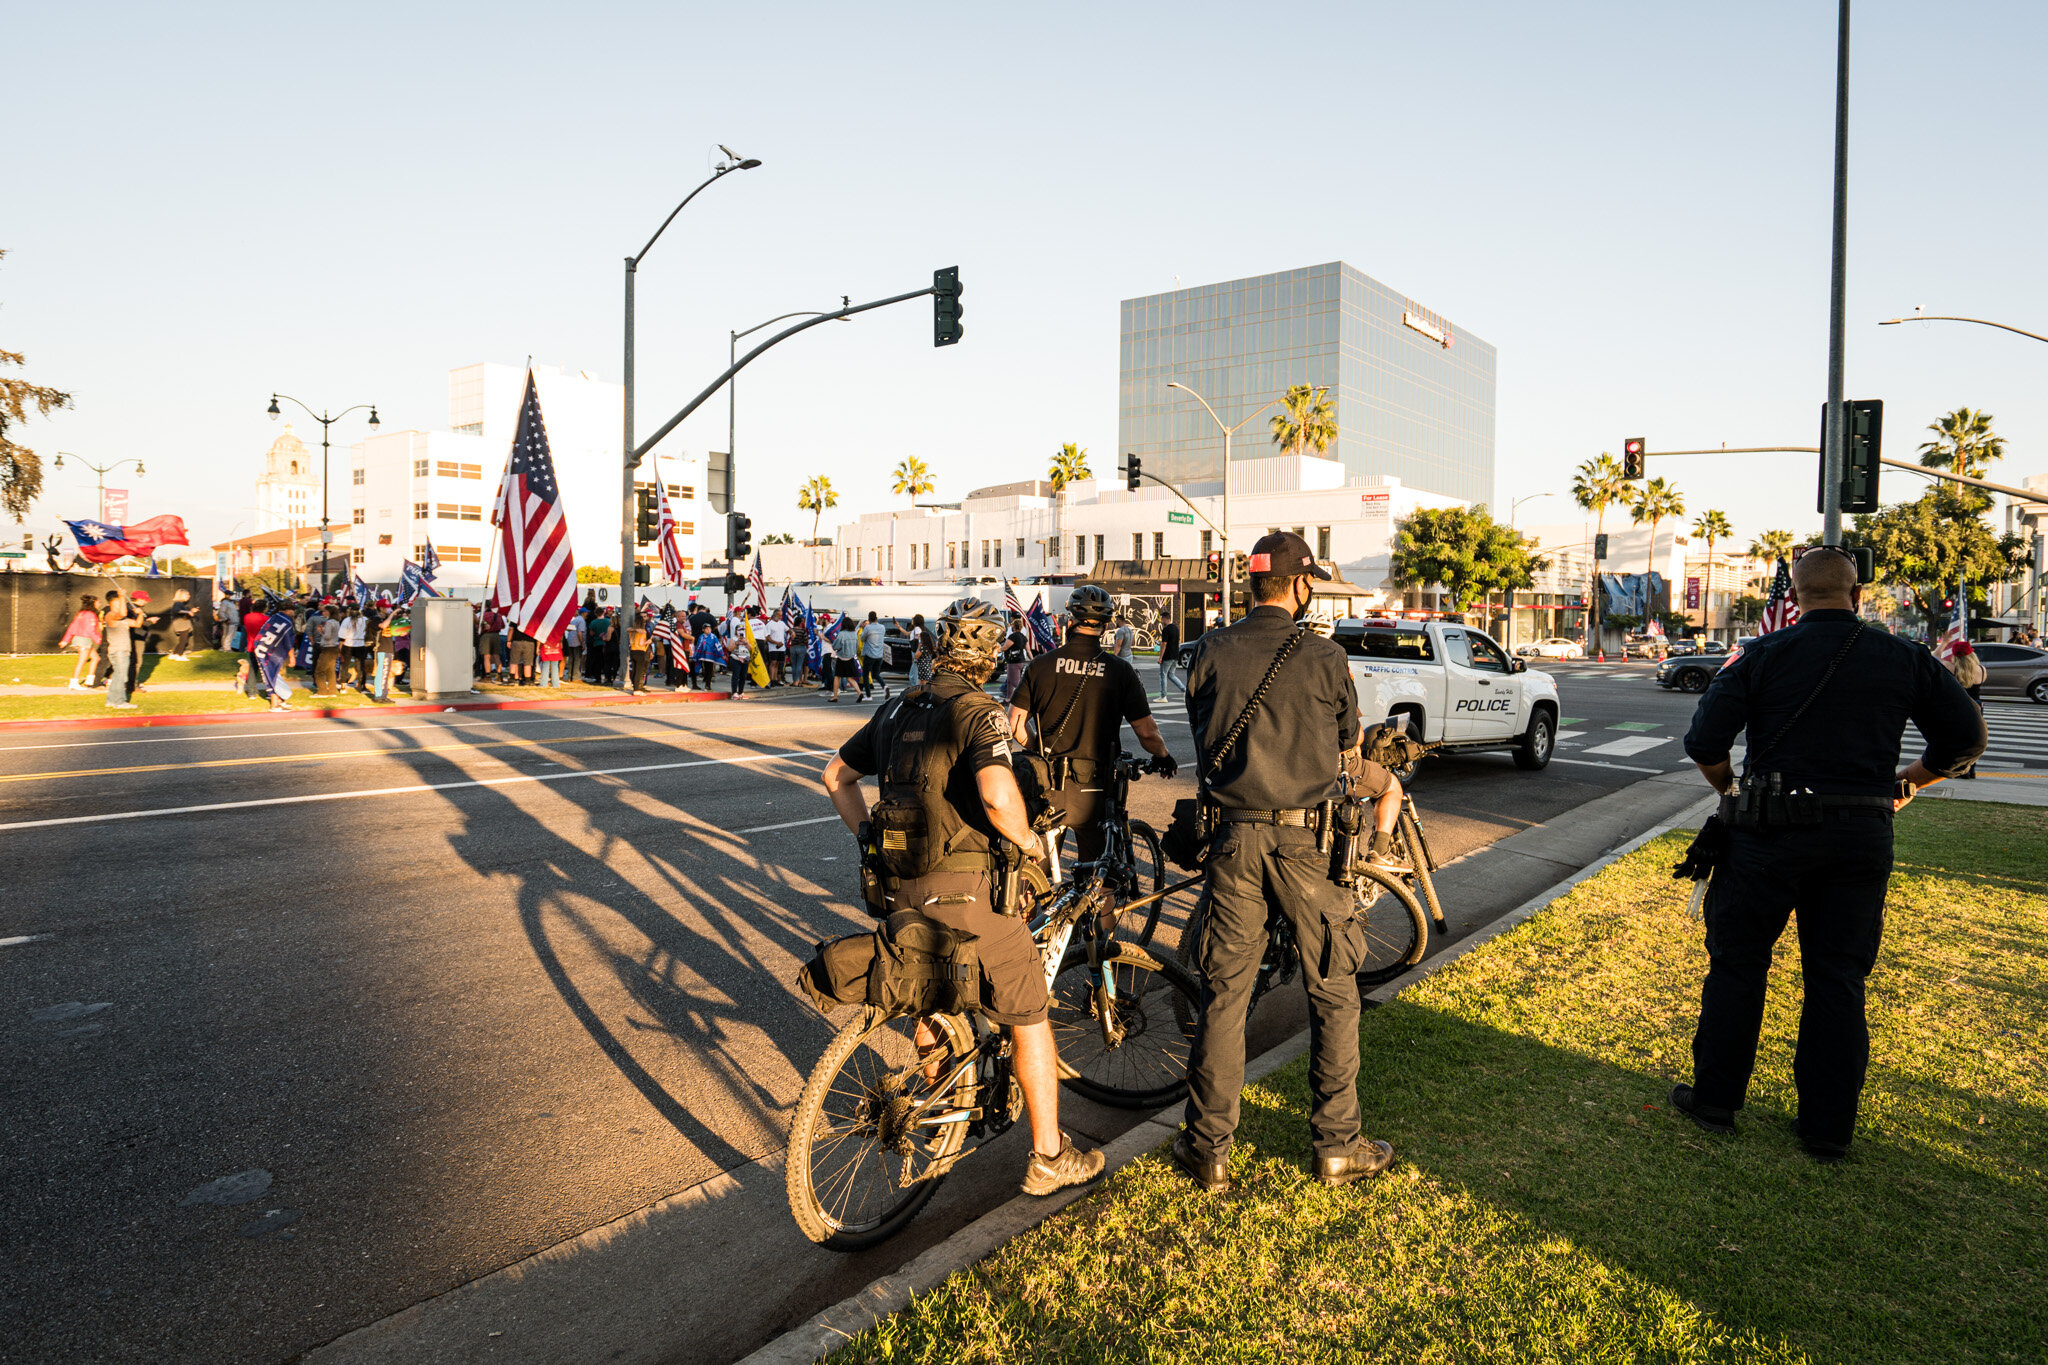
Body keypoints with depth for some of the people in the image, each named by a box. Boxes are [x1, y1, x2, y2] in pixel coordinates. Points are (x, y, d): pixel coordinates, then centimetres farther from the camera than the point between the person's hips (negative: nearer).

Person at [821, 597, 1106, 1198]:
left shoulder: (897, 709, 11)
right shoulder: (978, 711, -13)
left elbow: (837, 774, 20)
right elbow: (997, 793, -30)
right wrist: (1024, 839, -12)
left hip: (900, 884, 7)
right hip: (962, 889, -7)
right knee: (1029, 1013, 7)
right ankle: (1050, 1158, 15)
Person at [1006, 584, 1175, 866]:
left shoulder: (1042, 665, -2)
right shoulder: (1120, 671, -5)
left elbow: (1014, 724, -1)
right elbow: (1146, 731, -6)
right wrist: (1162, 757, 15)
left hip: (1048, 789, 1)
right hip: (1092, 790, -1)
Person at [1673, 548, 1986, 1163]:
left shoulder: (1762, 656, -6)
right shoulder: (1906, 660, 2)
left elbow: (1704, 742, -10)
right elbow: (1965, 738, 9)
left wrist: (1729, 789, 9)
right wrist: (1909, 780, 25)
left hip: (1772, 833, -3)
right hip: (1864, 836, 3)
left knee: (1738, 963, 10)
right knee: (1839, 979, 12)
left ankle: (1715, 1099, 19)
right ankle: (1828, 1129, 19)